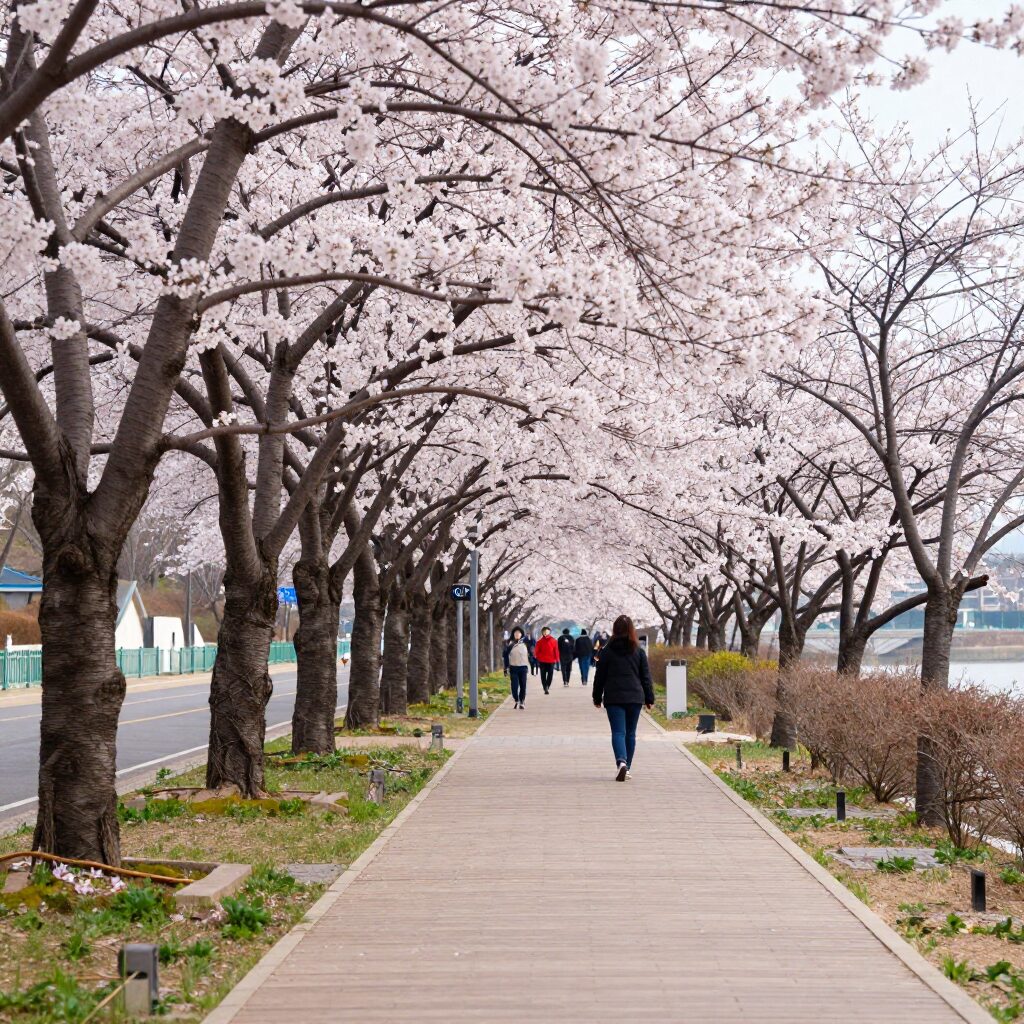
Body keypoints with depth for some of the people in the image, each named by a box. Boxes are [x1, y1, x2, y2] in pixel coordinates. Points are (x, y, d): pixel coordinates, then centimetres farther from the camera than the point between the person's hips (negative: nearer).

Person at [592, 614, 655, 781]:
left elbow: (599, 676, 2)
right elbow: (646, 676, 5)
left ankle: (621, 762, -27)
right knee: (630, 733, 12)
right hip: (634, 697, 2)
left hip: (613, 698, -2)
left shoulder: (608, 651, -2)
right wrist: (649, 698, 11)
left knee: (618, 732, -5)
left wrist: (597, 697, 12)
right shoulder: (639, 651, 2)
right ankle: (626, 767, 16)